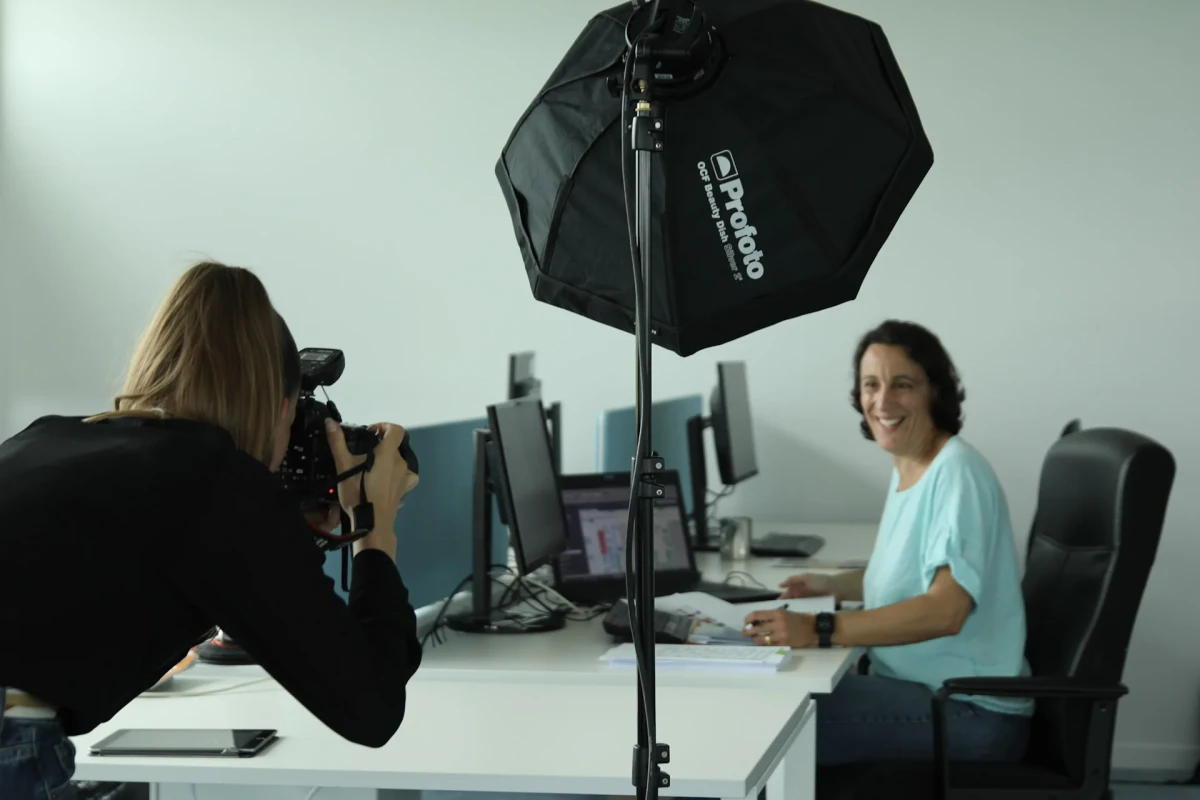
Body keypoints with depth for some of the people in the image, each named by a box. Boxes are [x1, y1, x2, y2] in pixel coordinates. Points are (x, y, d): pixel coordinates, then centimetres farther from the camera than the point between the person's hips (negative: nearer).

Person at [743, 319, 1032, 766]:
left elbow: (946, 609, -29)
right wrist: (834, 586, 15)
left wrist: (820, 631, -34)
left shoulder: (957, 473, -18)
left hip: (972, 712, -9)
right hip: (923, 689, 9)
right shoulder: (908, 469, 11)